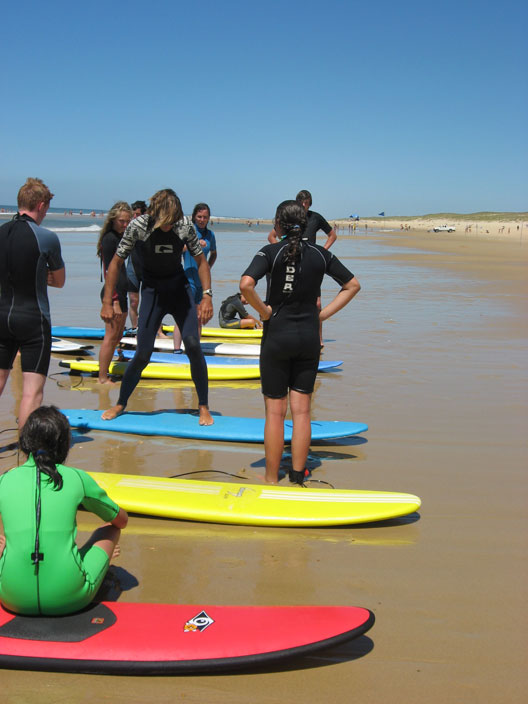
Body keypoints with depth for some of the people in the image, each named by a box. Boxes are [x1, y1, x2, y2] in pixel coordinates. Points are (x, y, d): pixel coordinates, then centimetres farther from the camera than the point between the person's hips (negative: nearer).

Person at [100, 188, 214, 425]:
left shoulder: (185, 226, -13)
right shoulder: (138, 226, -17)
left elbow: (201, 261, 1)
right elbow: (116, 263, -7)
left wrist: (207, 295, -9)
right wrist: (107, 302, -8)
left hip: (180, 288, 1)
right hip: (152, 290, -1)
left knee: (193, 344, -12)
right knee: (143, 353, -5)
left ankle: (203, 407, 3)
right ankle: (120, 404, 17)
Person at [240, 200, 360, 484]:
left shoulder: (271, 252, -9)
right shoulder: (320, 254, 2)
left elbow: (246, 284, -25)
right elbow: (352, 285, 10)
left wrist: (264, 310, -10)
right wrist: (323, 314, 7)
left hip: (277, 335, -3)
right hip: (309, 337, 3)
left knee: (275, 411, 5)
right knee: (301, 411, 8)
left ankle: (271, 480, 13)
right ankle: (297, 478, 15)